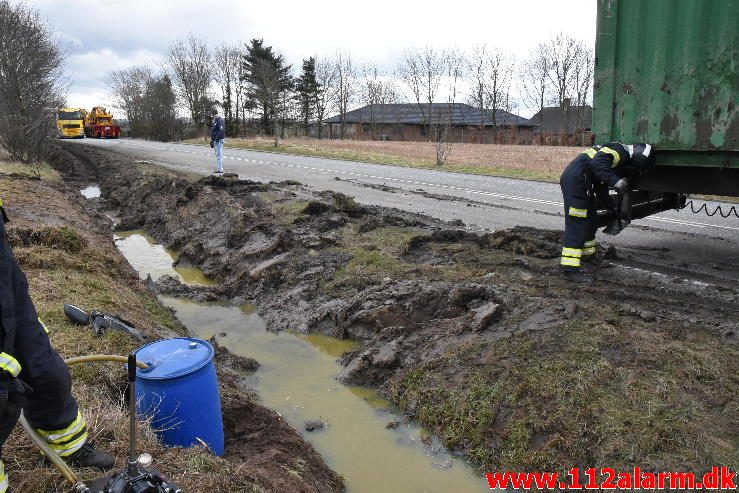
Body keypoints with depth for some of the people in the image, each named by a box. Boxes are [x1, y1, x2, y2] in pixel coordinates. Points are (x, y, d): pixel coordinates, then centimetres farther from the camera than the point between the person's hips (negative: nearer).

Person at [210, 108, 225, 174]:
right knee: (218, 154, 13)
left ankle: (220, 169, -8)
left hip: (219, 140, -11)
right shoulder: (215, 121, 18)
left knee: (219, 155, -10)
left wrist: (216, 139, -23)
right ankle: (219, 169, 18)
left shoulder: (220, 120, -14)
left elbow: (221, 131, -24)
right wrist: (212, 140, 20)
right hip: (215, 140, 11)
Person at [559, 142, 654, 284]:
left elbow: (601, 187, 28)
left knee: (591, 219, 23)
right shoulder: (621, 151, -8)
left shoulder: (621, 160, 24)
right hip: (574, 180, -11)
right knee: (576, 224, -12)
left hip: (575, 180, 11)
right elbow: (597, 162, -27)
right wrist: (615, 180, -29)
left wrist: (613, 207, 32)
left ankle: (588, 254, 41)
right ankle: (570, 268, -13)